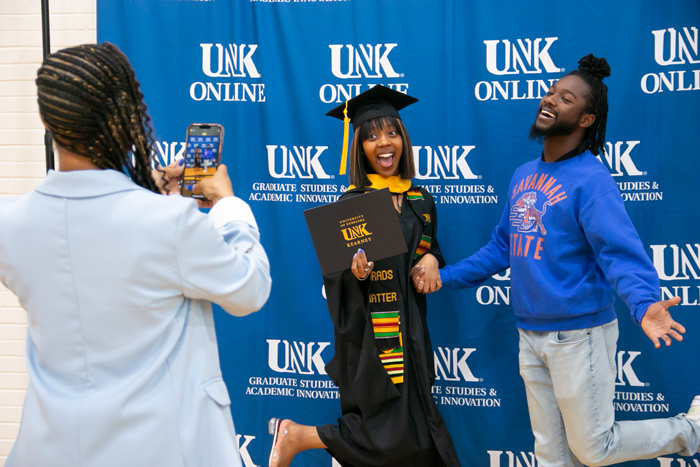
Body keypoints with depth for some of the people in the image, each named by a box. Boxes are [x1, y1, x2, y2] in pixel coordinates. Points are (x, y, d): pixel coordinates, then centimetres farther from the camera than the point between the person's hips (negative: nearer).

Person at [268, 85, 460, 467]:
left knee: (414, 434, 7)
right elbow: (334, 279, -8)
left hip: (409, 333, 6)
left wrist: (431, 260, -2)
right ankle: (295, 436, 11)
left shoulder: (421, 202, 7)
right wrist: (356, 272, -29)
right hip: (367, 336, -6)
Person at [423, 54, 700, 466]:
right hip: (531, 337, 7)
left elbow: (621, 251, -26)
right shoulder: (524, 175, 8)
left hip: (579, 335, -7)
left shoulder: (591, 179, -15)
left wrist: (644, 304, -44)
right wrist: (443, 276, 13)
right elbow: (502, 247, 16)